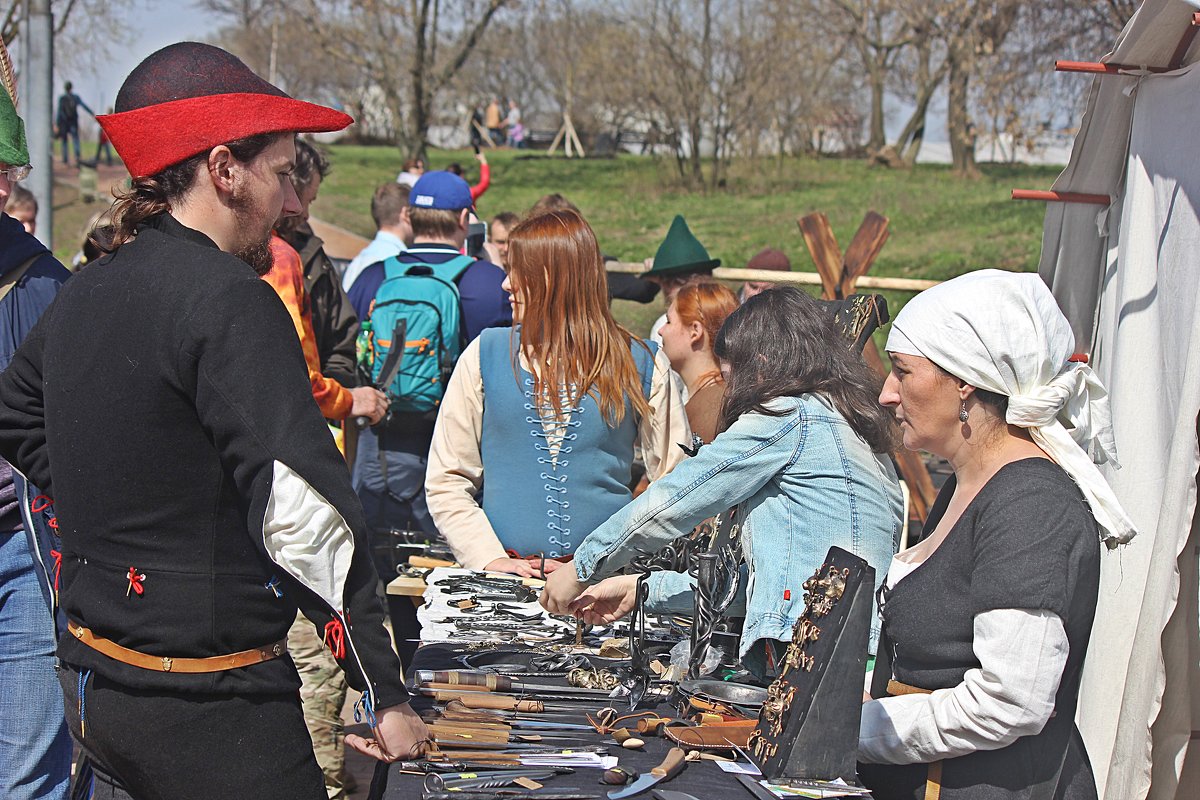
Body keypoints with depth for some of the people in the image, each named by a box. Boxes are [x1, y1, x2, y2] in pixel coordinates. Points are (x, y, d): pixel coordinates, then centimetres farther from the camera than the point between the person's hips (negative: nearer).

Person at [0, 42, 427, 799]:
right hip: (208, 705, -9)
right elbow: (306, 515, -23)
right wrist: (385, 694, -18)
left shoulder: (83, 294, 8)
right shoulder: (228, 299, -18)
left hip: (90, 677, 9)